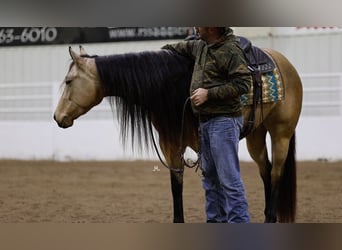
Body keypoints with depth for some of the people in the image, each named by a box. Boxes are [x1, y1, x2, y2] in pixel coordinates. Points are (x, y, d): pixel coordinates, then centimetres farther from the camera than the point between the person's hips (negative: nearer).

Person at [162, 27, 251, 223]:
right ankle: (216, 222, 23)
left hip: (224, 120, -10)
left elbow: (243, 84, -21)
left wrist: (209, 93, -22)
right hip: (206, 120, 10)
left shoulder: (230, 50, -16)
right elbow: (186, 47, 34)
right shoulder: (202, 47, 11)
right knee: (210, 177, 15)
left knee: (229, 178, -12)